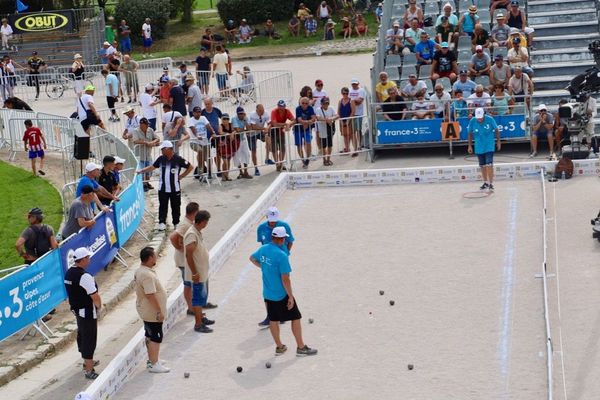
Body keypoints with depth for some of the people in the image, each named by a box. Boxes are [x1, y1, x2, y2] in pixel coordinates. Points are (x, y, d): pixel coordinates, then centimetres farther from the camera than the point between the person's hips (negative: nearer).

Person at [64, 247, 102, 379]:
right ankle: (89, 370, 5)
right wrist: (98, 307, -4)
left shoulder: (68, 273, 2)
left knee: (82, 335, 23)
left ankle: (88, 361, 41)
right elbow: (95, 296, -25)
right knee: (89, 340, -1)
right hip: (88, 312, -9)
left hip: (76, 308, 9)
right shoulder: (85, 276, -25)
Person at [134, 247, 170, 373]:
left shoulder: (140, 271, 5)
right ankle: (154, 365, 3)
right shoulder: (147, 275, -28)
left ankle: (152, 359, 31)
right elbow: (150, 295, -30)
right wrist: (159, 311, -24)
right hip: (152, 312, -10)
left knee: (150, 335, 20)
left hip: (146, 311, 10)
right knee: (156, 337, -2)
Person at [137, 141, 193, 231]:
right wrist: (141, 171, 4)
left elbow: (190, 167, -2)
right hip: (163, 189, 3)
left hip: (175, 189, -3)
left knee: (175, 207, 8)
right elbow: (152, 167, 11)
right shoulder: (161, 159, 1)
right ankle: (162, 223, 8)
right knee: (162, 206, 3)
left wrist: (181, 176, -4)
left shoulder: (178, 159, -10)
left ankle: (176, 223, 20)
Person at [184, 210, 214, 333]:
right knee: (198, 297, -2)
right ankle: (198, 324, 4)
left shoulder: (197, 232, 7)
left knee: (203, 296, 21)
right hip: (197, 274, -10)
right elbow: (188, 255, -26)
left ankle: (201, 318, 34)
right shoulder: (192, 234, -24)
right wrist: (194, 273, -23)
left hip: (203, 272, 10)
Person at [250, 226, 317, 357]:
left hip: (267, 294, 7)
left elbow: (252, 258, 19)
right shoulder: (282, 255, -26)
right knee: (295, 318, 8)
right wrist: (290, 296, -15)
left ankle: (279, 347, 28)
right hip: (281, 295, -7)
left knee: (273, 320, 16)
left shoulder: (263, 249, -3)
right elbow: (285, 279, -23)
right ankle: (301, 347, 15)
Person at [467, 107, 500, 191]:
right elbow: (470, 134, 2)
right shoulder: (472, 121, -11)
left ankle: (491, 184, -9)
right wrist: (469, 146, 4)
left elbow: (496, 130, -1)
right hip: (479, 147, 3)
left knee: (489, 165, -12)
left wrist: (498, 141, 3)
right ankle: (486, 182, 28)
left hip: (489, 146, -3)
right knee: (482, 165, 12)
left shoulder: (490, 119, -16)